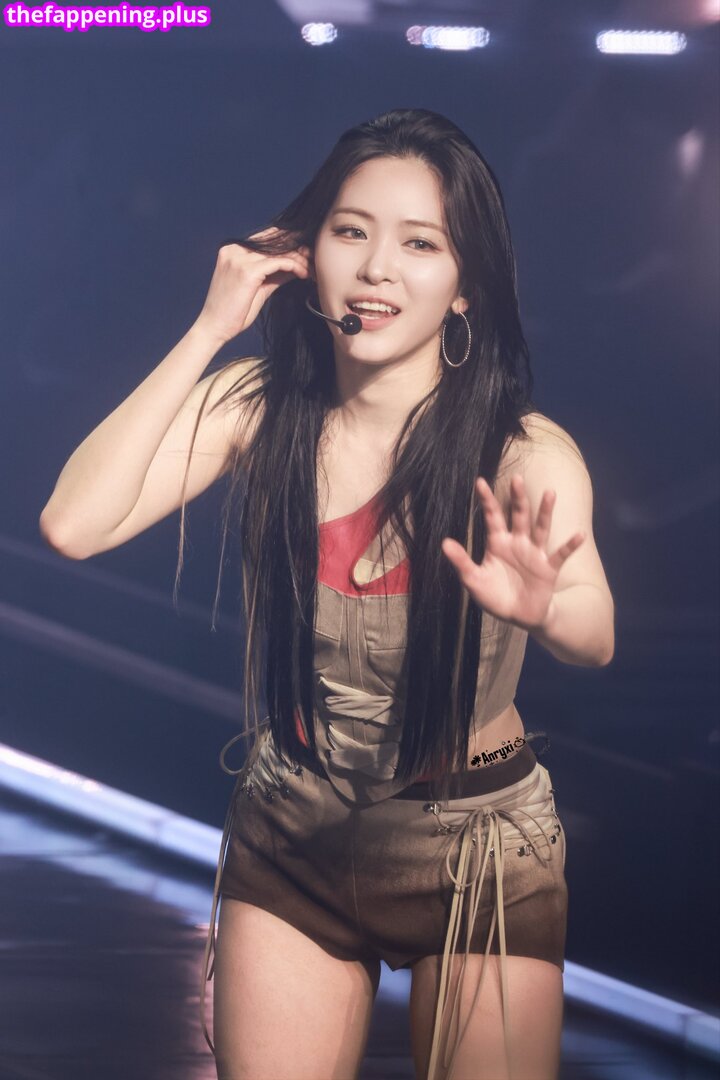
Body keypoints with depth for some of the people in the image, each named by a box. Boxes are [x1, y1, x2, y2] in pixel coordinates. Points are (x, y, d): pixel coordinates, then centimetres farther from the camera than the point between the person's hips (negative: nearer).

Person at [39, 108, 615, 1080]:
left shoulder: (526, 452, -18)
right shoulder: (254, 407, -10)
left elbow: (596, 641, -35)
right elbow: (74, 525, -22)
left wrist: (541, 607, -60)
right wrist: (210, 331, -22)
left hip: (481, 856, -2)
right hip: (289, 833, 2)